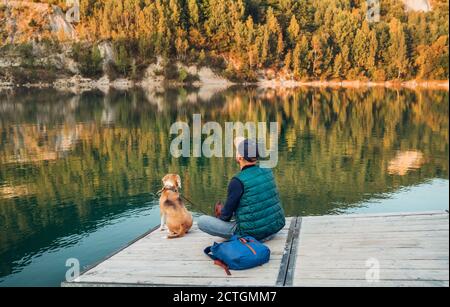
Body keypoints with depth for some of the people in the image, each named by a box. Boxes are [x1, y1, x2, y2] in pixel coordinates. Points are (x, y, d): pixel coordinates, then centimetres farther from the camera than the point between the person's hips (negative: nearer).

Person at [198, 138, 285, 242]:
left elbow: (227, 214, -11)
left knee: (202, 220, -4)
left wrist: (221, 216, 12)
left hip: (252, 234, -7)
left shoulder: (238, 181, -20)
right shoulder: (267, 170, -3)